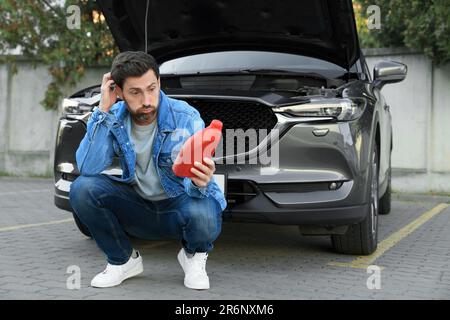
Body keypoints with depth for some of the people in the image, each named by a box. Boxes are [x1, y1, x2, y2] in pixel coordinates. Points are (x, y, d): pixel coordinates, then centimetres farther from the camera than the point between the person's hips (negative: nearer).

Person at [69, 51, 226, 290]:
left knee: (201, 215, -39)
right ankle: (123, 260, 2)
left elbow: (194, 183, -27)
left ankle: (193, 255, 1)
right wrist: (103, 110, -25)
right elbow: (88, 168, -23)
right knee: (82, 188, -20)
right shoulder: (115, 119, -10)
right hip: (139, 207, 3)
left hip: (178, 203, -3)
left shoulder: (186, 118, -20)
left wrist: (199, 183, -54)